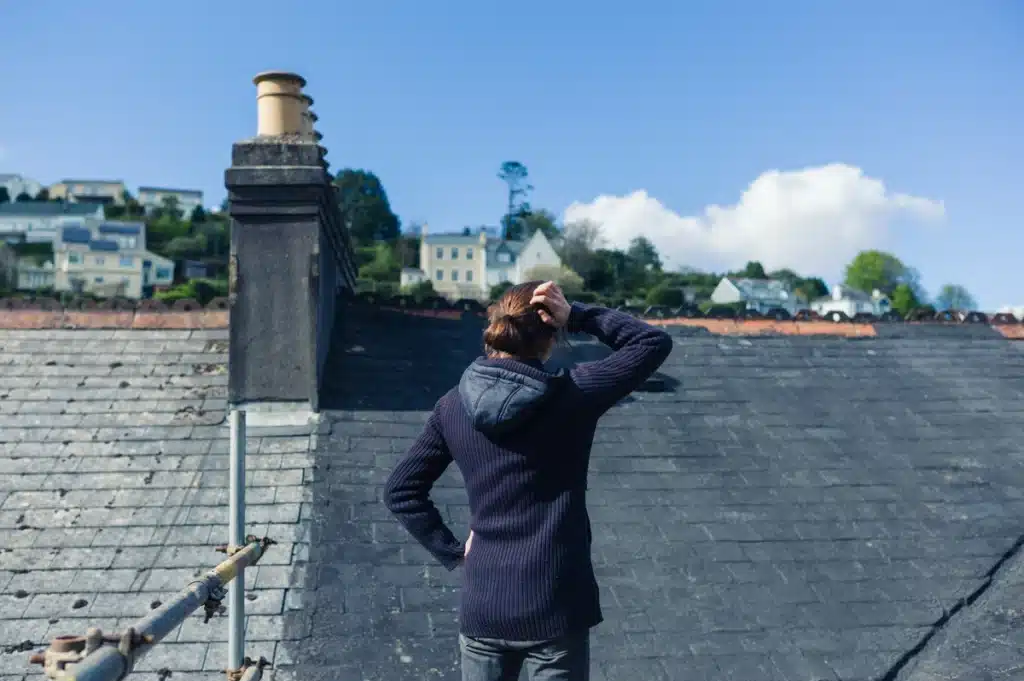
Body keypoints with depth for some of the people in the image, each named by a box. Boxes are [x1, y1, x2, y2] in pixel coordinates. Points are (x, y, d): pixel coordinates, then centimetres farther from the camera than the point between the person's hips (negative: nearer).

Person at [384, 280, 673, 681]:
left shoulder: (454, 407, -4)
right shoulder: (571, 396, -14)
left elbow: (400, 490, 1)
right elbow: (655, 343, -3)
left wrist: (451, 550, 5)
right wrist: (577, 316, -8)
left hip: (482, 608, 3)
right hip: (555, 609, -3)